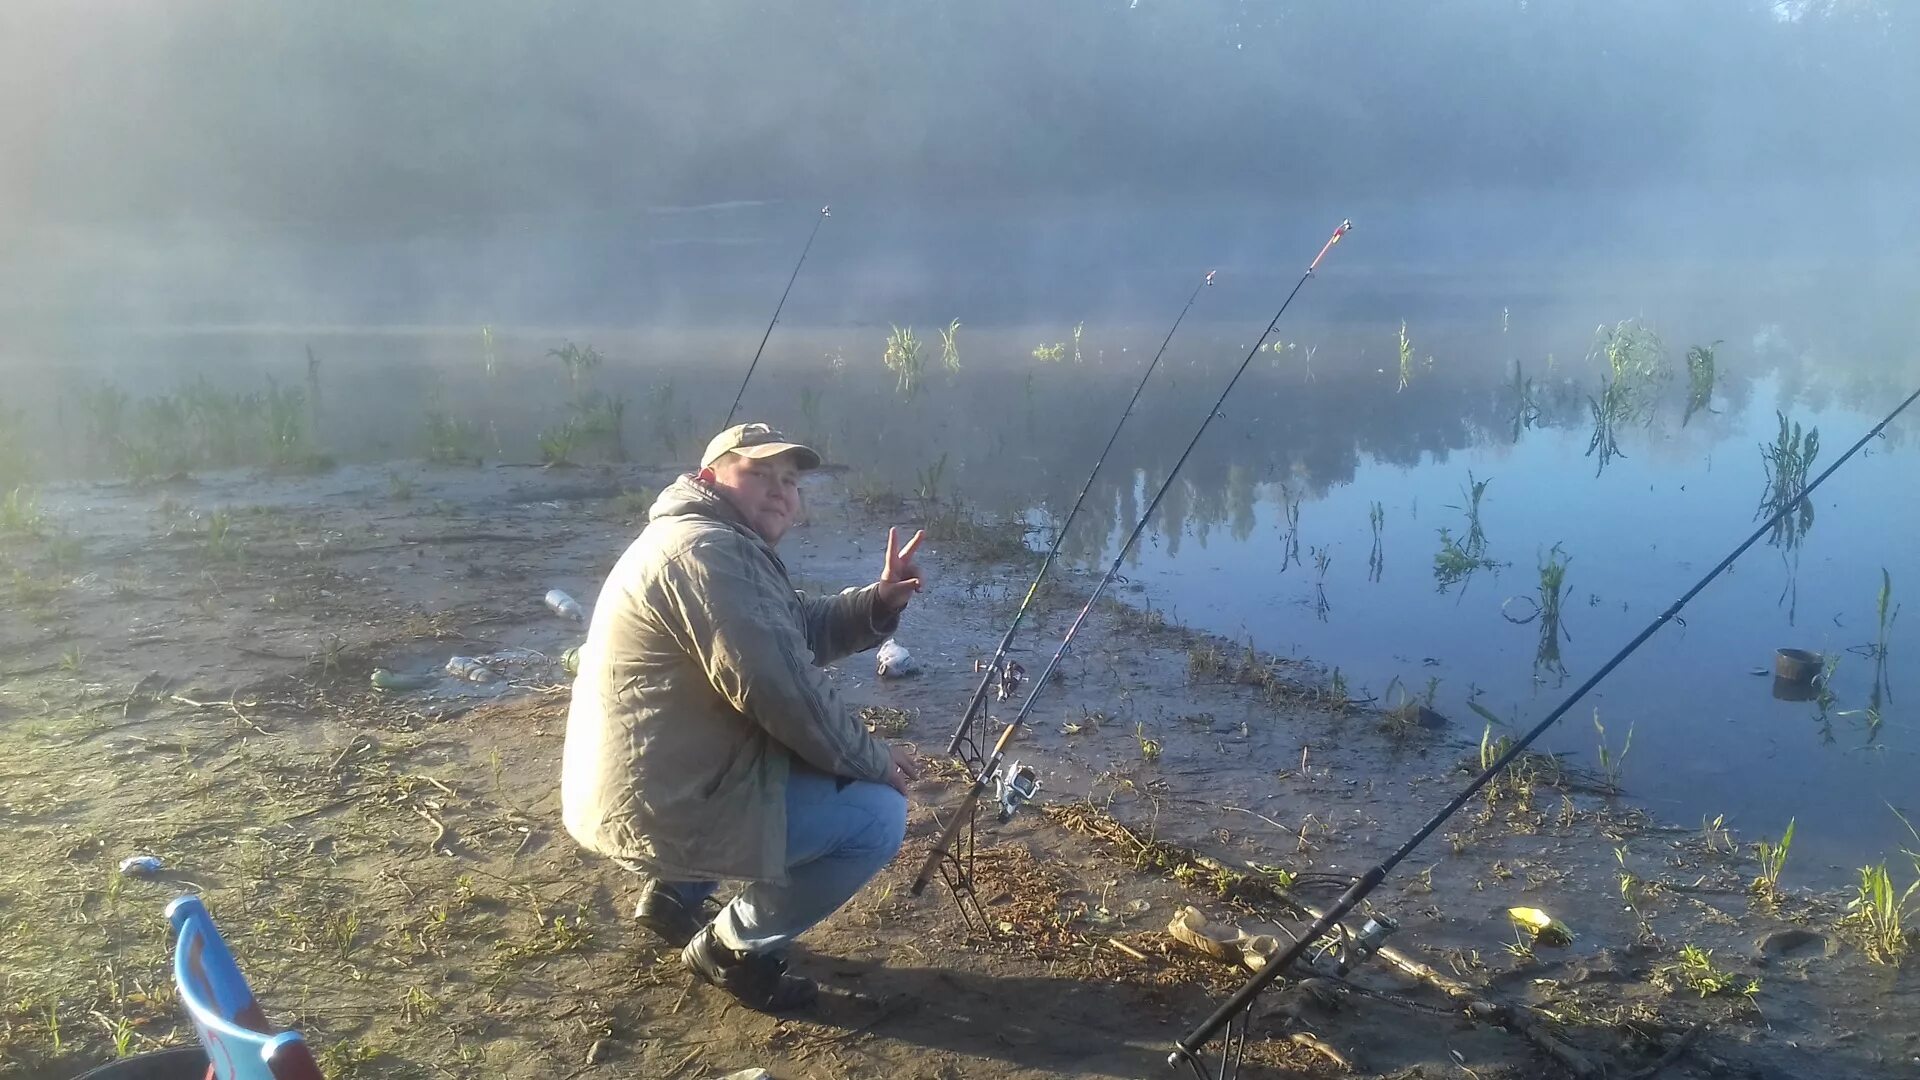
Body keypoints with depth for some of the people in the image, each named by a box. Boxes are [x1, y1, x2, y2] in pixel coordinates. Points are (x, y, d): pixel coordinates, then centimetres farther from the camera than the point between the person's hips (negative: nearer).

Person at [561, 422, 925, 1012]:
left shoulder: (730, 547, 15)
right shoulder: (706, 549, -20)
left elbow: (804, 631, 18)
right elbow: (782, 692, -25)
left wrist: (880, 601, -1)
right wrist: (874, 760, -12)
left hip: (642, 790, 11)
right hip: (662, 810, -11)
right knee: (878, 816, -9)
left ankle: (677, 894, 23)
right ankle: (732, 945, 3)